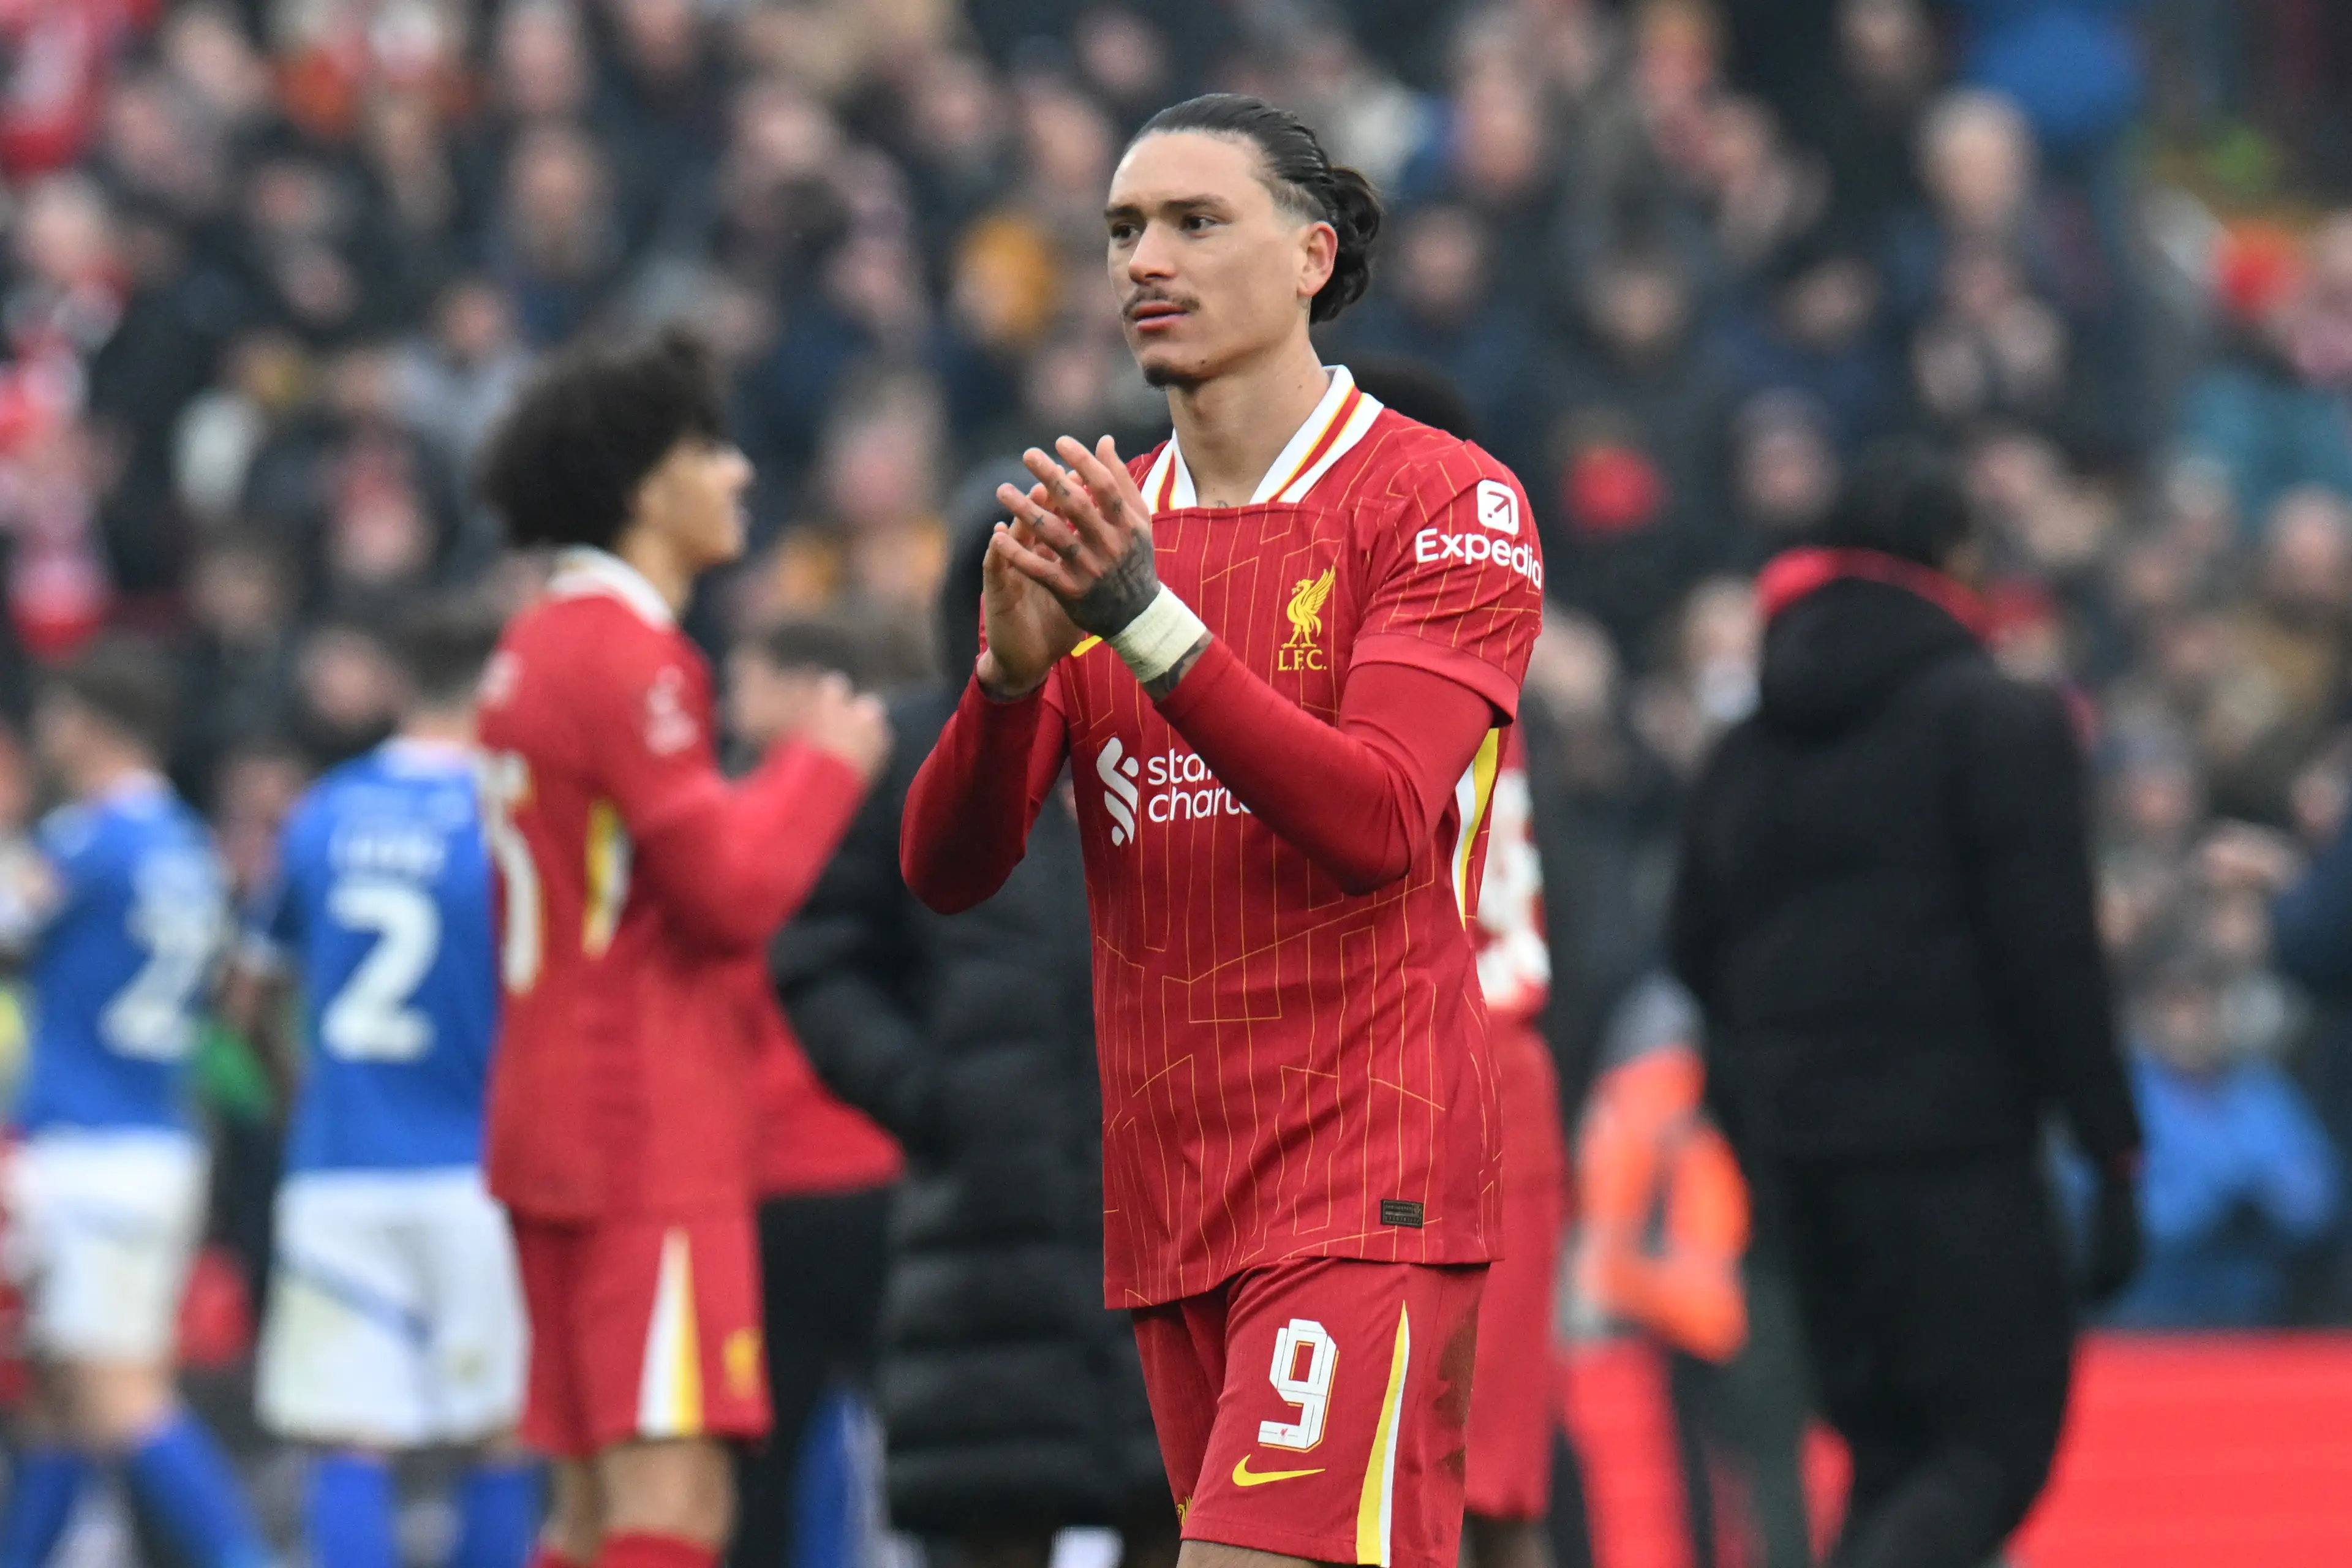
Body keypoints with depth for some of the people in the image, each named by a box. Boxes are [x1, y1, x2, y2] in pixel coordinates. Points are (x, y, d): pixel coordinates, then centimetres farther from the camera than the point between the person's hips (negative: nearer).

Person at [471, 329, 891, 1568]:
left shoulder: (538, 645, 17)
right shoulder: (626, 654, -14)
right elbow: (734, 887, -18)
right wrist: (826, 762, -3)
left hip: (559, 1122, 10)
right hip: (651, 1140, -10)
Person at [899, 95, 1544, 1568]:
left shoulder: (1446, 501, -3)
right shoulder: (1094, 529, 14)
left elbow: (1379, 825, -16)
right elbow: (947, 868, 6)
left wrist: (1151, 622, -24)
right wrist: (1014, 671, -14)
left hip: (1366, 1181, -6)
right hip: (1168, 1202, 6)